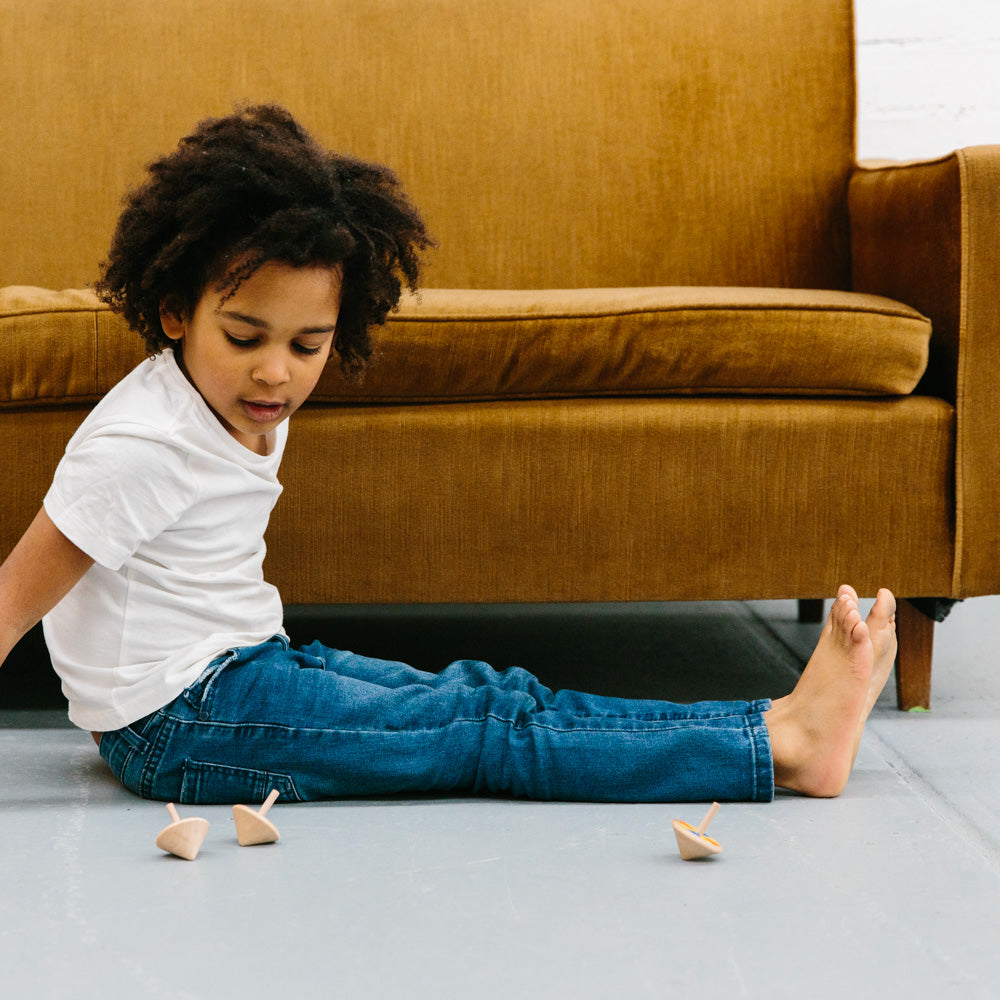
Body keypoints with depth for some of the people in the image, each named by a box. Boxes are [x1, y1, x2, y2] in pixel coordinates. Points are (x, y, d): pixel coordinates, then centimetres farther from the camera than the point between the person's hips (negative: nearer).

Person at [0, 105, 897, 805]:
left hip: (243, 667, 9)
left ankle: (786, 727, -7)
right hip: (175, 725, -9)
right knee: (491, 729, -13)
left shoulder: (248, 411, 7)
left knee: (483, 697, -3)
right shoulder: (141, 448, -22)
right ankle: (783, 744, -15)